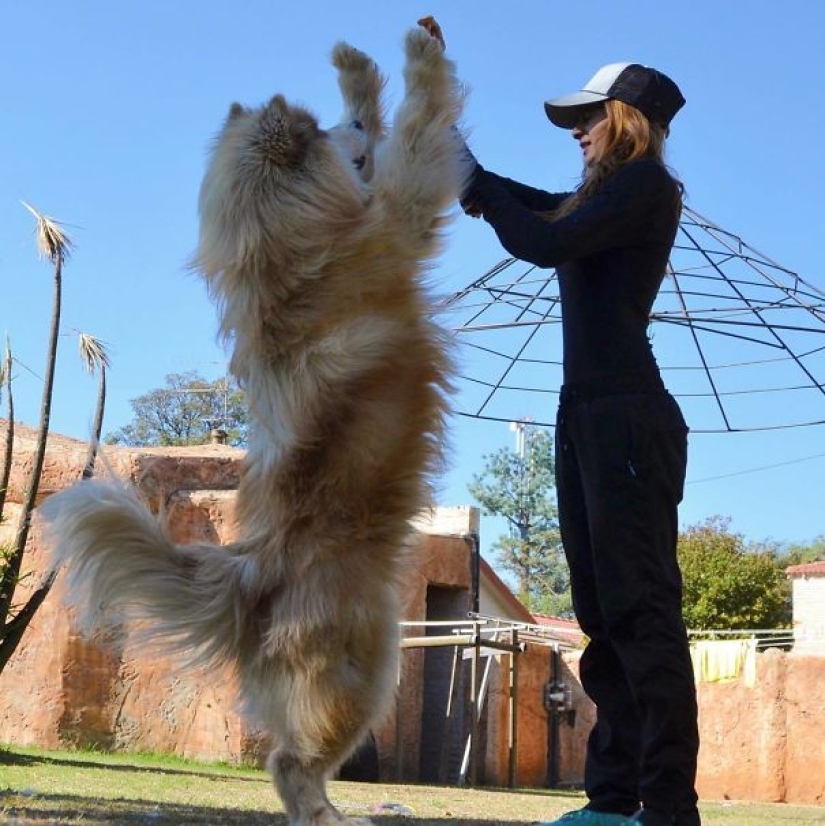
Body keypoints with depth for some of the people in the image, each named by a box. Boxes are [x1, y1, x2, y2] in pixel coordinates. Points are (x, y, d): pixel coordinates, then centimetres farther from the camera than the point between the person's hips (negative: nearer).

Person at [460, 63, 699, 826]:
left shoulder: (646, 184, -5)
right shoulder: (602, 195, 22)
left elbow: (546, 244, -15)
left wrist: (485, 189, 0)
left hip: (628, 417, -10)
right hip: (588, 415, 10)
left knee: (641, 607, -15)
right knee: (605, 612, 5)